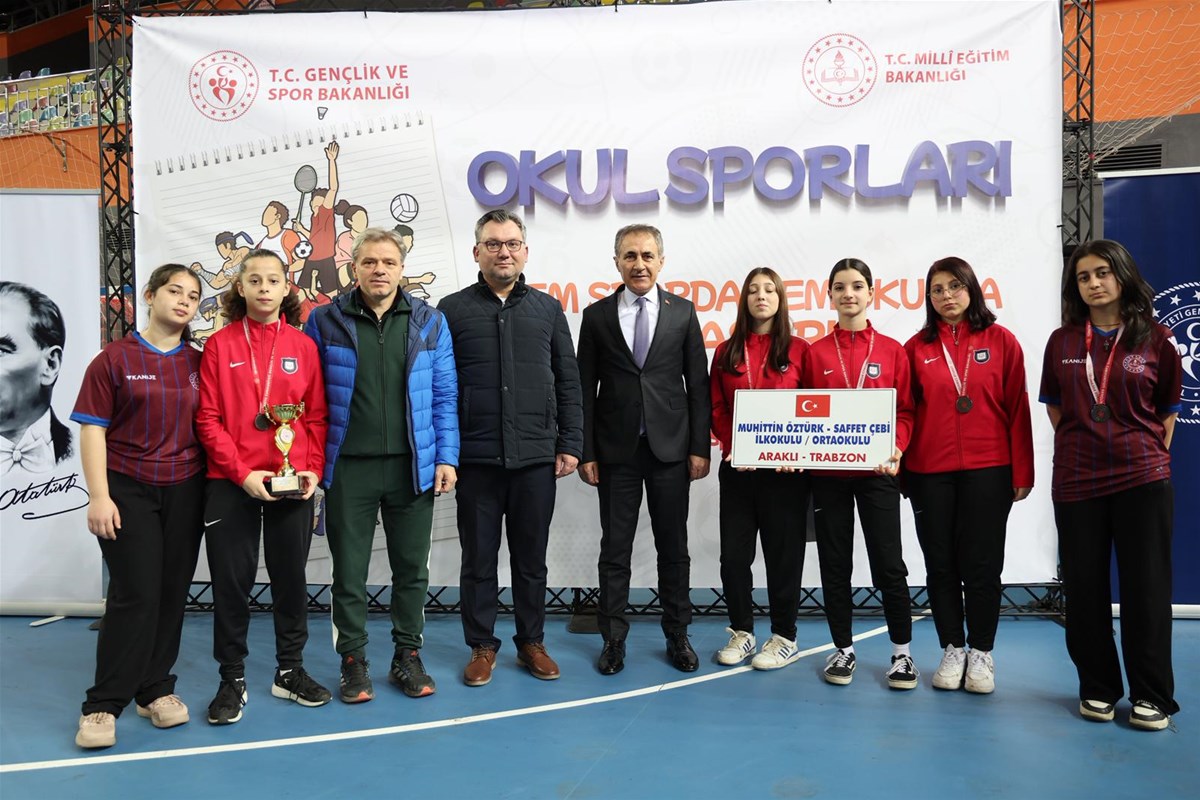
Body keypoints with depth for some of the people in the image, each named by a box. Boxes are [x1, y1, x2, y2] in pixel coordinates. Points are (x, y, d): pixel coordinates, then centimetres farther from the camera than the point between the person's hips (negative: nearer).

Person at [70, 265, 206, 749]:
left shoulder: (199, 364, 8)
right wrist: (99, 496, -9)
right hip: (128, 490, -3)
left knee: (172, 593, 7)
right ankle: (104, 704, 5)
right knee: (135, 595, -7)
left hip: (186, 491, 3)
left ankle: (155, 689, 21)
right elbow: (93, 430, -3)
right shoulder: (114, 359, -1)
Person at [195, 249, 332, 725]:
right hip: (231, 484, -1)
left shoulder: (304, 346, 4)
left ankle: (290, 671, 27)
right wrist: (242, 473, -12)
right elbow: (208, 419, -4)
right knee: (231, 580, 6)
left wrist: (313, 469, -8)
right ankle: (232, 679, 22)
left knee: (291, 576, 10)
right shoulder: (220, 345, 0)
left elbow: (317, 416, 4)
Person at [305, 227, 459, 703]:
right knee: (349, 571, 9)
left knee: (411, 568, 11)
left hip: (413, 467, 1)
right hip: (348, 468, -1)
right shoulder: (325, 321, 1)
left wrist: (446, 457, -1)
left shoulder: (430, 322, 4)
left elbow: (444, 396, 5)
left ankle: (407, 656, 27)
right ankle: (353, 661, 25)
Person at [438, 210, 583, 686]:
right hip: (476, 459, -1)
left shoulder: (548, 308, 8)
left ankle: (531, 642, 27)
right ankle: (482, 646, 25)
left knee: (531, 558, 12)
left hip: (537, 458, 2)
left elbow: (568, 382, 9)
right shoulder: (452, 310, 3)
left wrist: (570, 444, 3)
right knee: (479, 559, 9)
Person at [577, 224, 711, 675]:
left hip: (670, 448, 0)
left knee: (673, 548, 10)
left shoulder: (682, 312, 4)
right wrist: (585, 451, -2)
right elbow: (585, 388, 2)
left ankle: (677, 636, 24)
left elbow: (698, 384, 3)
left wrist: (700, 446, -2)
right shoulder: (597, 315, 3)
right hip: (616, 451, 0)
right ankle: (613, 639, 20)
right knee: (615, 548, 7)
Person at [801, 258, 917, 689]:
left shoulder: (892, 351, 4)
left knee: (888, 562, 1)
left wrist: (897, 448, -13)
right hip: (827, 472, 1)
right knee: (835, 562, 9)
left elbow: (905, 410, 3)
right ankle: (843, 649, 23)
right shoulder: (816, 353, 5)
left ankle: (902, 650, 19)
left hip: (877, 471, -1)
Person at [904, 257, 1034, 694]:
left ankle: (981, 652, 20)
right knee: (940, 564, 9)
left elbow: (1017, 409, 1)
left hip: (988, 470, -1)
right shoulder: (916, 347, 3)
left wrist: (1022, 471, -2)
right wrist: (902, 469, 0)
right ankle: (952, 650, 23)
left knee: (981, 564, 4)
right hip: (929, 472, 1)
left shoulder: (1001, 341, 1)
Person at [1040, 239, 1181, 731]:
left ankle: (1151, 695, 17)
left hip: (1143, 480, -1)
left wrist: (1150, 453, 5)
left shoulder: (1155, 340, 0)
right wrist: (1078, 449, 6)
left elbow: (1168, 410, 9)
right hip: (1076, 482, 2)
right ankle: (1097, 688, 22)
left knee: (1145, 587, 3)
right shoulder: (1062, 342, 5)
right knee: (1085, 588, 7)